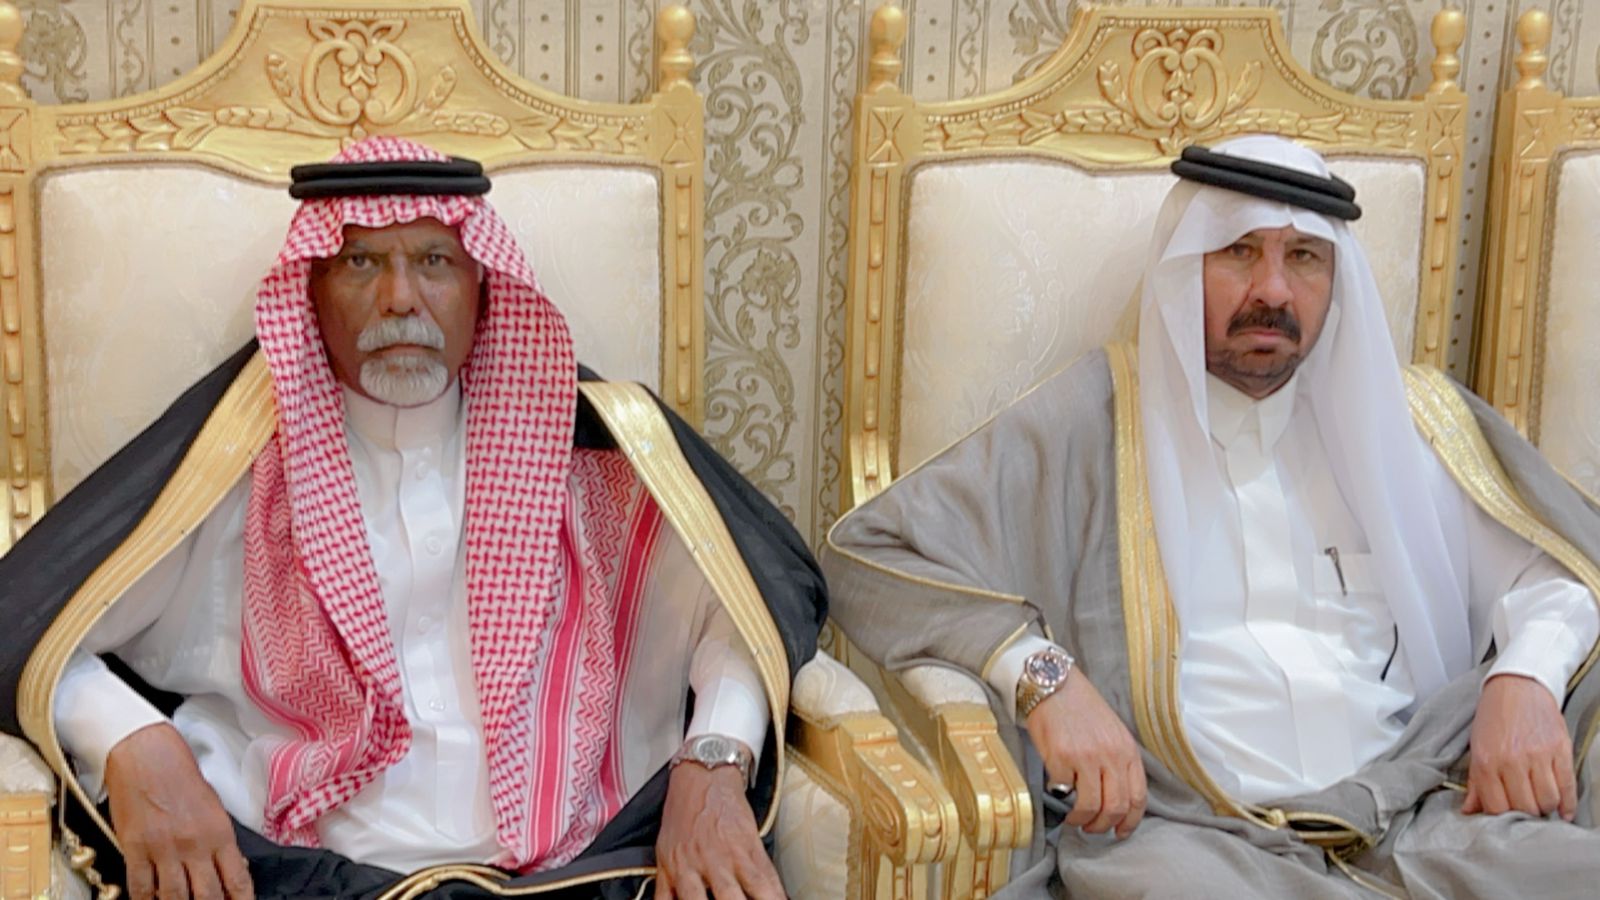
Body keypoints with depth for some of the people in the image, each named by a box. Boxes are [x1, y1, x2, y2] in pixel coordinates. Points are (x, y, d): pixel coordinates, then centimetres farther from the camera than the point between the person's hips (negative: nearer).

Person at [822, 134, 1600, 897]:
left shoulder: (1402, 417, 16)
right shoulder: (1092, 421, 5)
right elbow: (869, 552, 0)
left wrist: (1522, 677, -3)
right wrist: (1041, 673, -15)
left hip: (1418, 815, 4)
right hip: (1177, 826, -3)